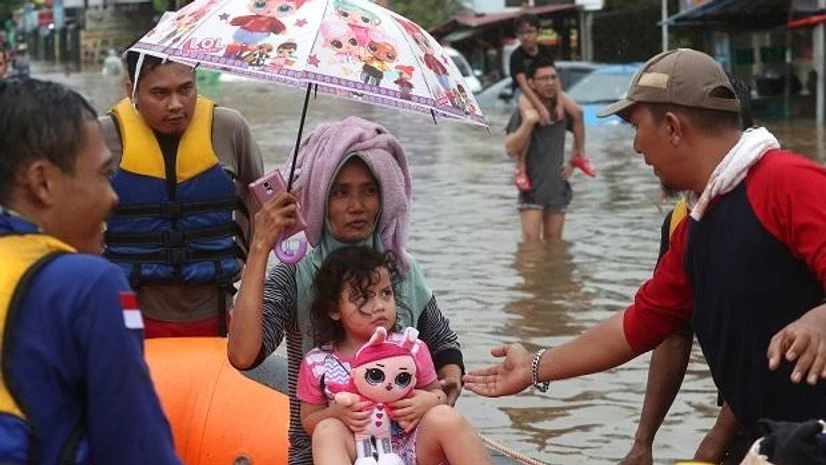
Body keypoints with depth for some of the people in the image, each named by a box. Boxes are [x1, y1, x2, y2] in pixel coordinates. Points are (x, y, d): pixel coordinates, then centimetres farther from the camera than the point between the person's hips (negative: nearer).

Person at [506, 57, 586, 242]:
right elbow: (511, 149, -17)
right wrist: (528, 123, -28)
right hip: (532, 186, -5)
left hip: (557, 186, 5)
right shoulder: (524, 110, -10)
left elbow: (579, 133, 24)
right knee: (531, 241, -13)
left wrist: (573, 162, 16)